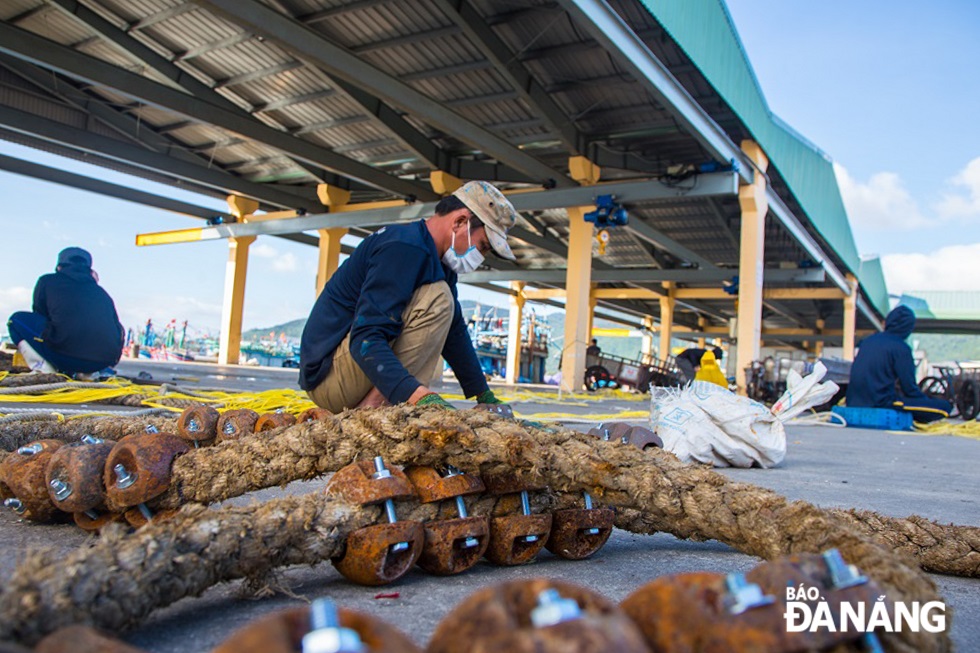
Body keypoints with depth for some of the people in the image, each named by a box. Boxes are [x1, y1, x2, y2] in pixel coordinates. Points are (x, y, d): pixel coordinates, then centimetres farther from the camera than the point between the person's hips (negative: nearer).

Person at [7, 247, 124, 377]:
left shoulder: (47, 281, 19)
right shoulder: (101, 292, 26)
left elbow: (40, 314, 27)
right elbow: (117, 329, 29)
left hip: (67, 355, -4)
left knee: (17, 320, 19)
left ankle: (45, 371, 3)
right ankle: (84, 374, 14)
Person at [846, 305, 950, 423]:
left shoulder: (868, 341, 11)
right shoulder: (901, 348, -8)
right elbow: (909, 388, -5)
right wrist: (928, 399, 14)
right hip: (882, 402, -7)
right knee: (944, 406, -3)